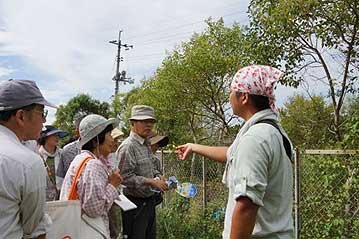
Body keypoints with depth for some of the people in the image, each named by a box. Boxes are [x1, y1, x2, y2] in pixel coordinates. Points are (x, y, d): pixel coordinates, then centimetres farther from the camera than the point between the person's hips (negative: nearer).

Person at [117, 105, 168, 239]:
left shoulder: (146, 144, 10)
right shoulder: (128, 146, -18)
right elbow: (125, 177, -24)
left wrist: (158, 178, 4)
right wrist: (150, 181, -21)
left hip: (149, 201, 9)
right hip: (135, 203, -9)